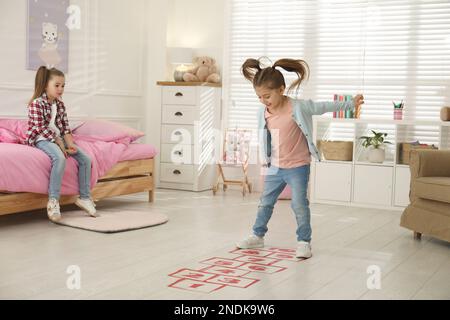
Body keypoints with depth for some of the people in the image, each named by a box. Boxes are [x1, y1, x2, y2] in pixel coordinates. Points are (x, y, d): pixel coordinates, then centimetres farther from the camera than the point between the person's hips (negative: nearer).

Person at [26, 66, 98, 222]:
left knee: (85, 159, -8)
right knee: (60, 158, -37)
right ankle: (53, 201, -33)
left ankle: (84, 197, 1)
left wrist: (70, 143, -10)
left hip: (58, 139, 8)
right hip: (42, 139, -7)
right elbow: (42, 129, -17)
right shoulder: (36, 104, -10)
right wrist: (60, 143, -19)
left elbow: (65, 127, 7)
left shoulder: (60, 104, 12)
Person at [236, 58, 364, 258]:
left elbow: (324, 107, -13)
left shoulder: (297, 107, -18)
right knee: (265, 203, 15)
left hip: (297, 167, -5)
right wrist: (265, 158, 15)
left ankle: (304, 241, 11)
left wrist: (351, 104, -11)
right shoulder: (263, 113, -4)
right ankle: (258, 236, 31)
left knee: (299, 205, -3)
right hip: (275, 167, 6)